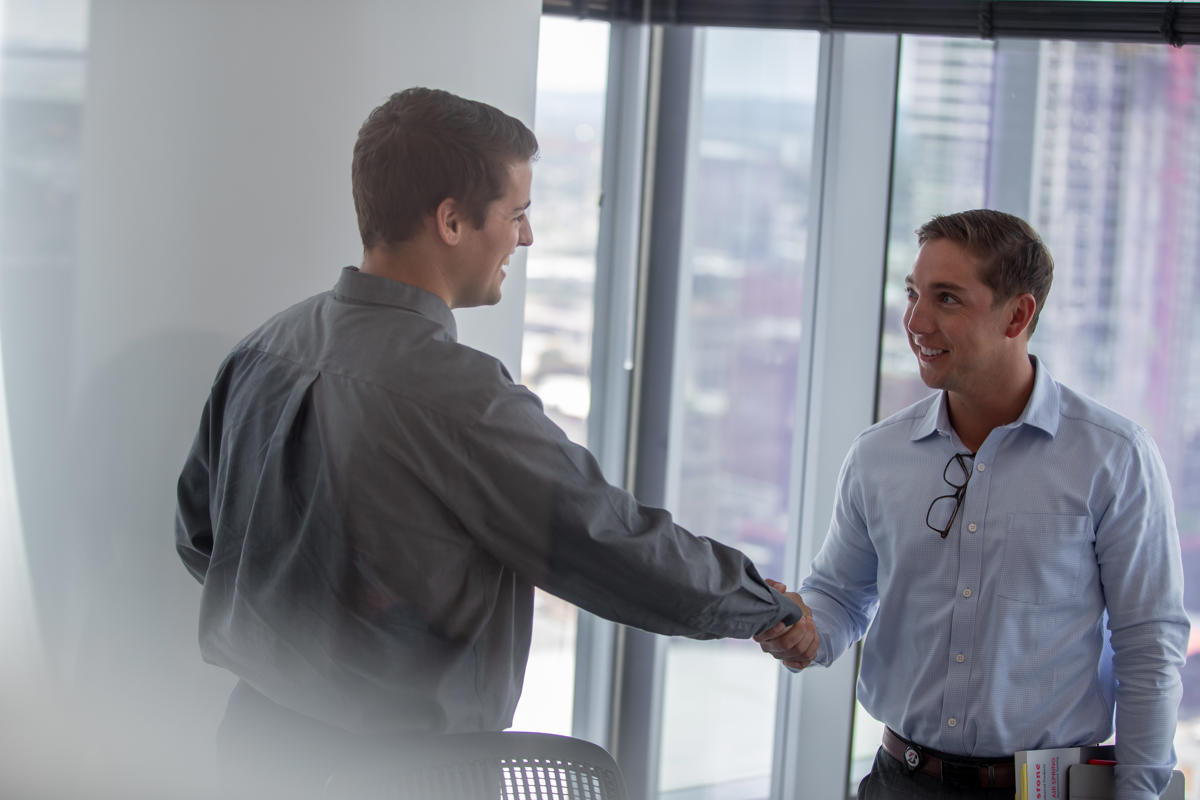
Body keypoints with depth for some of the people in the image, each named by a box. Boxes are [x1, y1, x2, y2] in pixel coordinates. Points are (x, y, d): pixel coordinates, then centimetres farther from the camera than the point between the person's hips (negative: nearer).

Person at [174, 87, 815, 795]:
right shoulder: (457, 397, -24)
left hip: (258, 737, 9)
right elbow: (617, 545, -17)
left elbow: (200, 532, 14)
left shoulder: (262, 351, 2)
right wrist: (771, 608, 0)